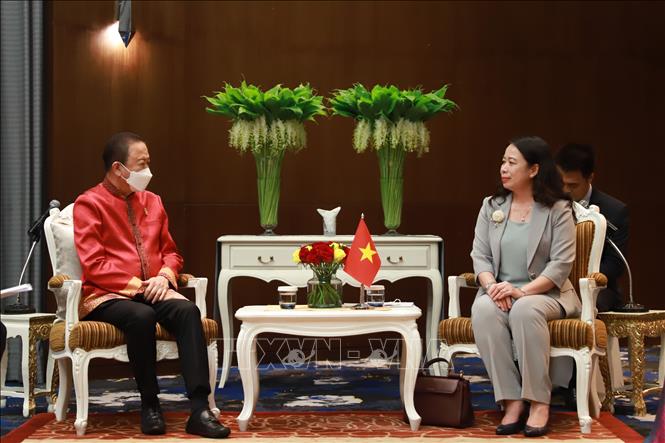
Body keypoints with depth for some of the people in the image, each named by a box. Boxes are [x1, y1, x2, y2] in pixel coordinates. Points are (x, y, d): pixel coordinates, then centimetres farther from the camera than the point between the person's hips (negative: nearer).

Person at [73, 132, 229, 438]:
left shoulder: (152, 202, 15)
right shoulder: (89, 204, -3)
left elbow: (170, 252, 20)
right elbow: (94, 265, -11)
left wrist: (164, 277, -3)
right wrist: (136, 284, -18)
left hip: (152, 290, 5)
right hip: (107, 295, -5)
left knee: (187, 310, -29)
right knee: (142, 317, -38)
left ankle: (199, 409, -37)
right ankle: (149, 405, -21)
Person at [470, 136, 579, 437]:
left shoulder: (558, 209, -2)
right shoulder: (491, 206, 11)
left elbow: (561, 263, -10)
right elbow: (480, 255, 6)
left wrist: (522, 291, -22)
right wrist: (491, 286, -16)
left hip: (546, 293, -3)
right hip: (499, 292, 3)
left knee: (525, 310, -39)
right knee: (483, 309, -33)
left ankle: (539, 402, -30)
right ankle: (511, 401, -31)